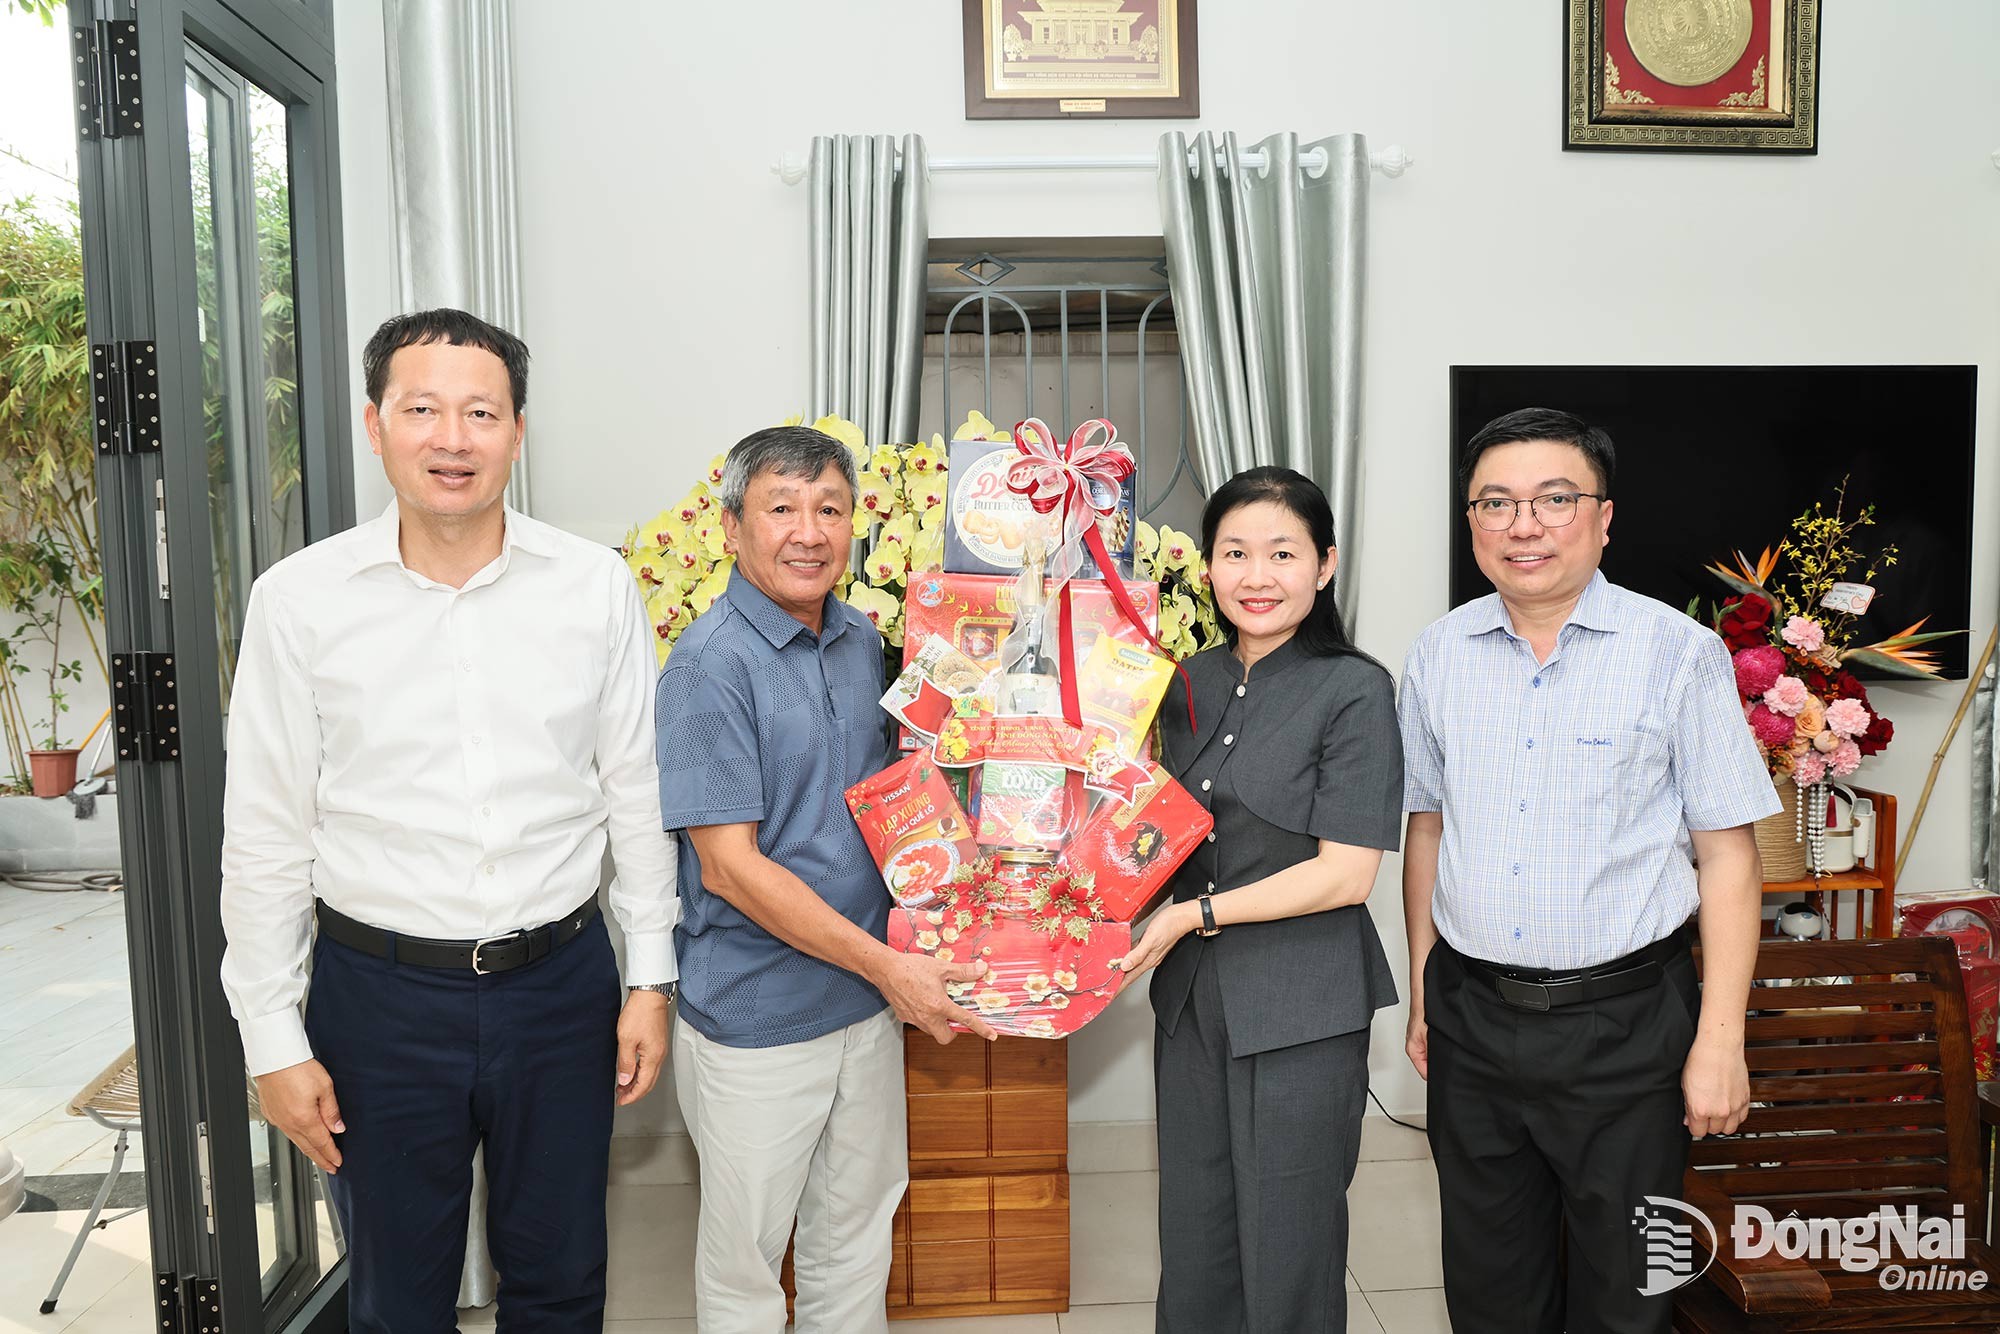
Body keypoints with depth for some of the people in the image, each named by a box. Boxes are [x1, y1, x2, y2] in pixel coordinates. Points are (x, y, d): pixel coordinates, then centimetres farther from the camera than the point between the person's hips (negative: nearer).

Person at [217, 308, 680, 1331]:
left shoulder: (596, 585, -4)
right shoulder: (299, 598, -6)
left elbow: (637, 794, 2)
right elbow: (264, 835, -1)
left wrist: (651, 977, 2)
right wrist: (272, 1039, 0)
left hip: (560, 983, 1)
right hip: (379, 990, 0)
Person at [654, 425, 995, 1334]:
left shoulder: (863, 642, 3)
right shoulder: (711, 664, -18)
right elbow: (730, 866, -20)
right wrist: (887, 965, -19)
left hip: (870, 994, 6)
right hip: (755, 1017, -6)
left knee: (857, 1233, 22)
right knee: (744, 1260, 13)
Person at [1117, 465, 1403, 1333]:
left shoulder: (1354, 691, -11)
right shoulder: (1192, 685, 7)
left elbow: (1345, 873, -14)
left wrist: (1198, 913, -16)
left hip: (1301, 1010, -5)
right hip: (1192, 998, 6)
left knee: (1287, 1251, 10)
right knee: (1192, 1243, 17)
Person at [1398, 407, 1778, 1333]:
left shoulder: (1679, 653, -9)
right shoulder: (1438, 656, 2)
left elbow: (1726, 856, -7)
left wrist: (1720, 1043, -9)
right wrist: (1422, 995, 11)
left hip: (1624, 1019, -3)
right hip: (1472, 1014, 3)